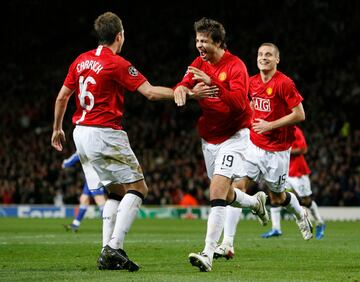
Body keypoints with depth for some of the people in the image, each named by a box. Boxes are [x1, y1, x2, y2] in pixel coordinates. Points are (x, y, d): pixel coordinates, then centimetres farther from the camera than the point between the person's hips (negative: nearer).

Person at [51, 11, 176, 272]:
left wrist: (57, 129, 28)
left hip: (81, 133, 8)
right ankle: (114, 248, -16)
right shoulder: (118, 64, -11)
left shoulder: (81, 61, 11)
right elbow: (150, 92, -17)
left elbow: (62, 97, 16)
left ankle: (108, 252, 6)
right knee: (138, 188, -3)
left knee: (117, 191, 16)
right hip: (105, 135, -8)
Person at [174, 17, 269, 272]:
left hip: (233, 136, -7)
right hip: (209, 137, 7)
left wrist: (212, 83, -37)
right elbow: (184, 85, -5)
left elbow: (239, 102, -27)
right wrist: (182, 88, -29)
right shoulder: (199, 64, 5)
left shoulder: (235, 66, -15)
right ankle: (257, 202, 49)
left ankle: (208, 254, -25)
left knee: (218, 191, -19)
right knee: (225, 193, 15)